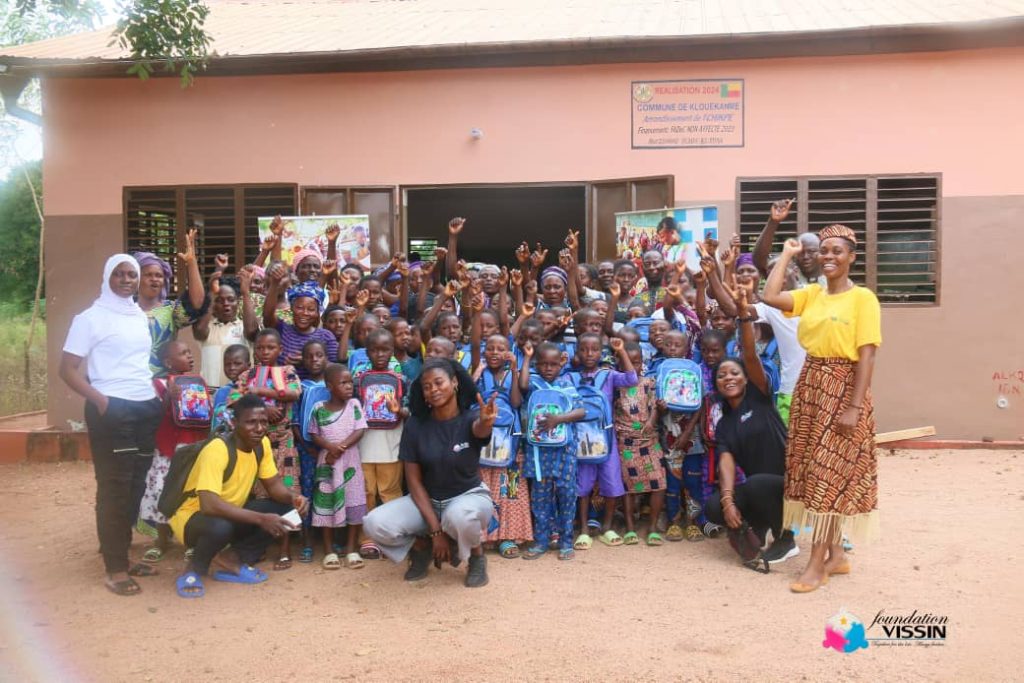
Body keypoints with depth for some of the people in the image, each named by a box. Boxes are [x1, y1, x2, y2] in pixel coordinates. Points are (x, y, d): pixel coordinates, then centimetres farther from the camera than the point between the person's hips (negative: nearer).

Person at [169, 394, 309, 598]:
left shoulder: (262, 444, -6)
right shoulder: (217, 450, -29)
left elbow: (273, 484, 2)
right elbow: (209, 505, -39)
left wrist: (293, 498, -22)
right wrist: (261, 518, -41)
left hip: (231, 514, 7)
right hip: (193, 518, -7)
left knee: (285, 507, -10)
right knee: (220, 526, -40)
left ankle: (230, 560, -2)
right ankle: (194, 570, -8)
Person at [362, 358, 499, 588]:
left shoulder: (470, 418, -16)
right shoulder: (415, 426, -9)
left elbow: (480, 430, -42)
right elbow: (414, 481, -8)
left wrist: (486, 422, -69)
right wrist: (435, 530, -18)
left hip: (469, 496, -2)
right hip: (428, 501, 3)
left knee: (460, 516, -40)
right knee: (375, 524, -23)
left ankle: (476, 556, -4)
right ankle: (421, 546, 8)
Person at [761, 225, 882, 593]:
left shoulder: (862, 298, -9)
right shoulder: (812, 294, 9)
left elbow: (866, 356, -13)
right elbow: (769, 297, -3)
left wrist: (854, 407, -18)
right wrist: (787, 255, 5)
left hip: (842, 390, -7)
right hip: (809, 387, 7)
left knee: (830, 474, -2)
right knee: (815, 473, 10)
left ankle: (817, 562, 6)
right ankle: (836, 554, 23)